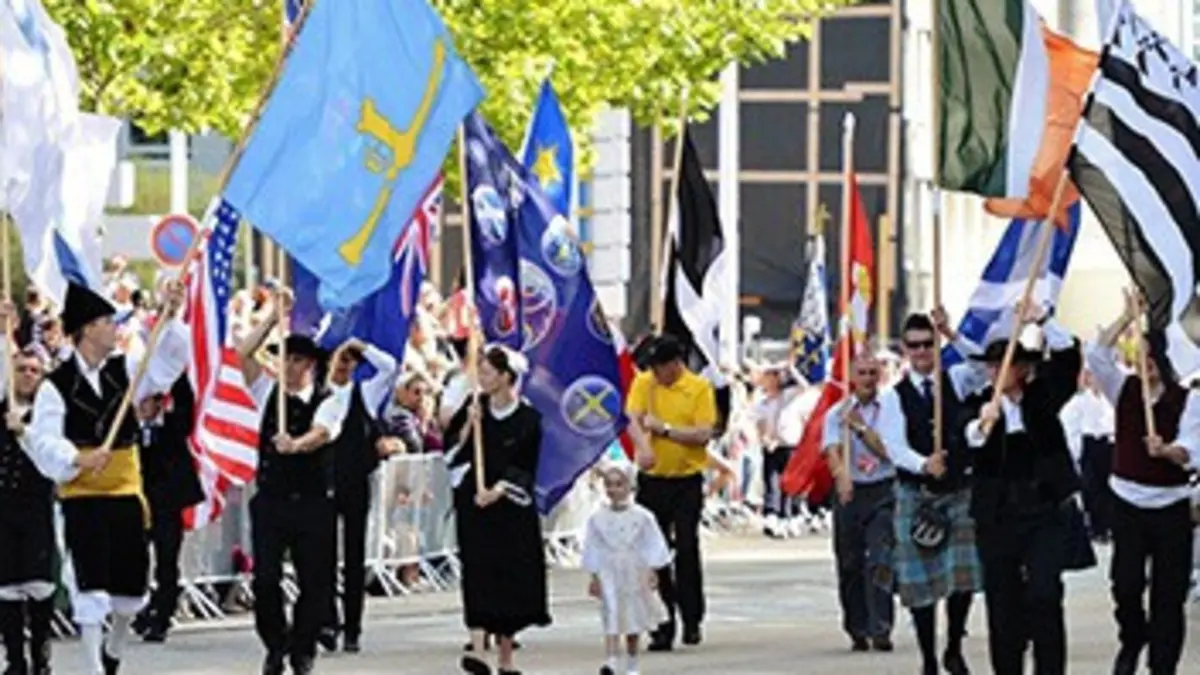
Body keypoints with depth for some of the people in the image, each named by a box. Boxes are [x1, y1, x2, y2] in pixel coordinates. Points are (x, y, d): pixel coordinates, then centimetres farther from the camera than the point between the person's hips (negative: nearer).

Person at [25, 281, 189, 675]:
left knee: (131, 581, 10)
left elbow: (168, 360, 0)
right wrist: (78, 459, -30)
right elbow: (44, 441, -13)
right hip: (82, 497, -5)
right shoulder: (57, 385, -8)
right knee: (92, 583, -10)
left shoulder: (124, 371, 7)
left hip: (126, 491, 5)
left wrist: (170, 318, -14)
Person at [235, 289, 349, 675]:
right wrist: (275, 315, -7)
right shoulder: (269, 392, 8)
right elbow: (243, 354, -4)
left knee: (314, 580, 2)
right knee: (265, 578, -5)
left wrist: (297, 444, -43)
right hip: (271, 498, 2)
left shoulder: (328, 401, -1)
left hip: (313, 501, -2)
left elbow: (320, 433, -21)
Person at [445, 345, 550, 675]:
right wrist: (468, 426, -13)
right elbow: (452, 449, 1)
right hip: (473, 503, 0)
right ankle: (477, 647, -23)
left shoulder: (527, 420, -5)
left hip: (511, 506, 0)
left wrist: (498, 491, -18)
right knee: (478, 571, -12)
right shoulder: (474, 407, 2)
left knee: (511, 577, 5)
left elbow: (524, 470, -6)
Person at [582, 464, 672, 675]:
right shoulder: (597, 519, -1)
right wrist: (594, 577, 2)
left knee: (634, 622, 11)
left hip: (635, 575, 1)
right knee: (612, 618, -12)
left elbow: (653, 547, 1)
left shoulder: (642, 517, -3)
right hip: (609, 576, -1)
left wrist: (652, 572, -3)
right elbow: (592, 549, 4)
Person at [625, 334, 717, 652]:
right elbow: (633, 420, -11)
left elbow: (703, 434, -11)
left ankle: (692, 620, 3)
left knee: (686, 548, -8)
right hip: (651, 480, 3)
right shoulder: (643, 384, 3)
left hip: (687, 482, -3)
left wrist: (663, 428, -17)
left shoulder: (699, 388, -4)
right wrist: (643, 446, -31)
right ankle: (663, 625, 9)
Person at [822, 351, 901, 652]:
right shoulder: (837, 413, 4)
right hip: (850, 492, 2)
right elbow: (832, 450, -12)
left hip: (883, 494, -2)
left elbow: (891, 450, -5)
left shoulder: (891, 407, 3)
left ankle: (880, 629, -18)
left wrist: (861, 427, -11)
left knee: (880, 561, -14)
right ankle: (858, 630, 17)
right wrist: (841, 474, -32)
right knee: (850, 565, 5)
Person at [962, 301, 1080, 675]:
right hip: (996, 515, 1)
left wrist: (1042, 322, -21)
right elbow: (969, 438, -18)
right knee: (1002, 602, 4)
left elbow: (1068, 356, -7)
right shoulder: (978, 404, 2)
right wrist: (983, 424, -40)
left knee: (1044, 595, -12)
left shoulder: (1041, 396, 4)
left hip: (1044, 509, -1)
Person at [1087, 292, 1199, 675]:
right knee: (1125, 585, -2)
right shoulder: (1125, 389, 5)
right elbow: (1097, 355, -10)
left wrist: (1167, 451, -37)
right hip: (1128, 503, 2)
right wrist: (1128, 318, -14)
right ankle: (1132, 642, 26)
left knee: (1168, 593, 0)